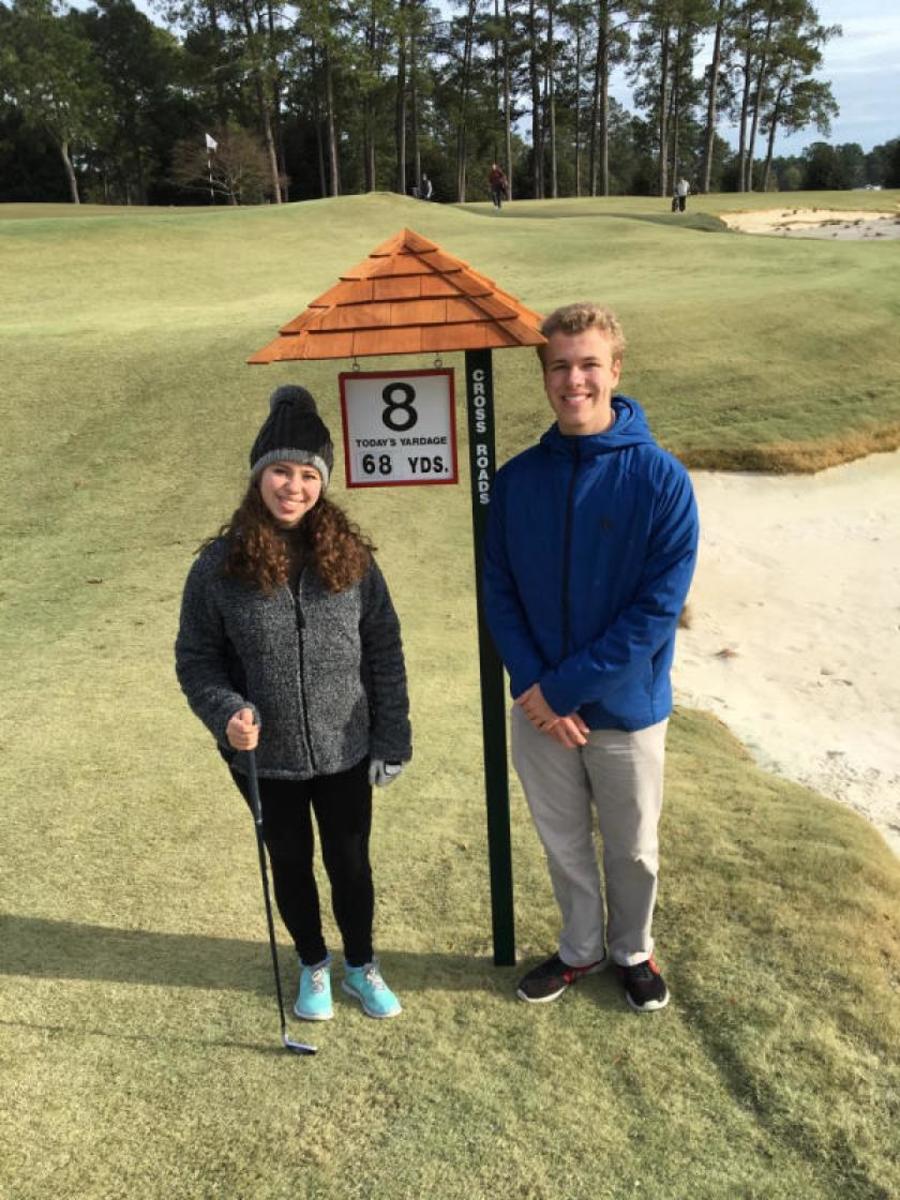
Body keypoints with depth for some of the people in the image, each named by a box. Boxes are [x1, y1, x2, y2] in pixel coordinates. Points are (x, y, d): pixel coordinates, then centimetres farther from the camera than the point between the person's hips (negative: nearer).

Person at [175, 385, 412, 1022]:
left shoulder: (350, 556, -8)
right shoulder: (221, 564, -12)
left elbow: (384, 651, -2)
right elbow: (196, 657, -3)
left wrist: (392, 739, -3)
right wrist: (226, 712, -21)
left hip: (345, 753, 1)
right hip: (265, 758, 0)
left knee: (351, 861, 17)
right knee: (291, 862, 20)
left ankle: (362, 963, 44)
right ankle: (314, 964, 46)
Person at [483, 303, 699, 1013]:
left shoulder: (661, 480, -15)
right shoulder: (517, 479, -4)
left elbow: (658, 610, -18)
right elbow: (499, 590, -1)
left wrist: (565, 688, -19)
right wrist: (532, 687, -13)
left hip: (627, 710, -2)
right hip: (540, 708, 3)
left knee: (633, 849, 18)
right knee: (564, 844, 20)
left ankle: (634, 950, 45)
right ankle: (581, 948, 44)